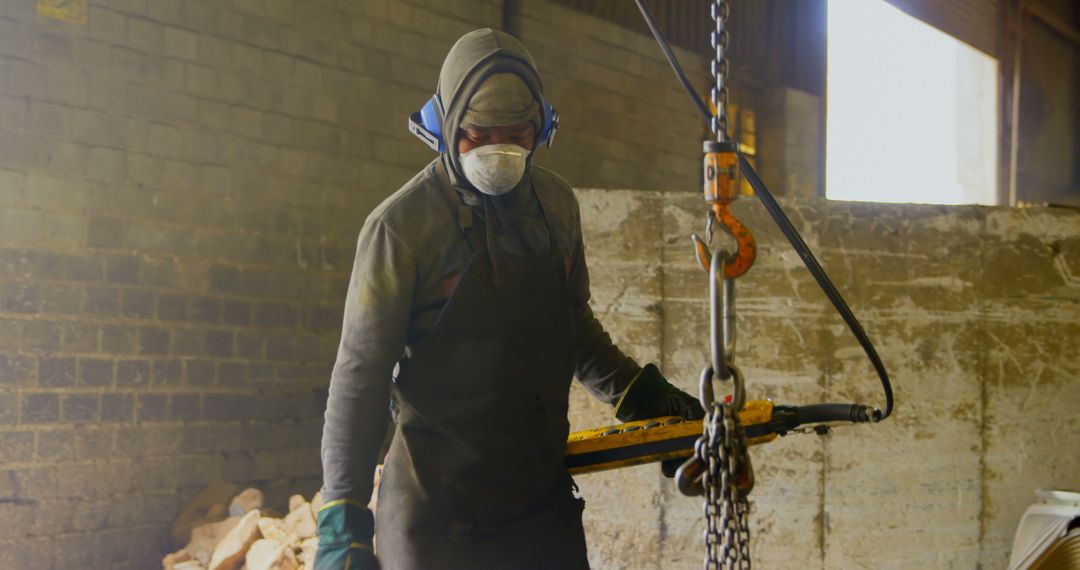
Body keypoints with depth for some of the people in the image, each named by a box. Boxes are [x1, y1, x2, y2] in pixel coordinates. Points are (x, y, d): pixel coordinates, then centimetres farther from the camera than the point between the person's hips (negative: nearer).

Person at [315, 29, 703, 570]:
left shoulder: (556, 204, 5)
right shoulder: (400, 225, -12)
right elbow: (361, 376, -11)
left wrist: (640, 395, 17)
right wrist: (341, 516, -15)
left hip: (543, 492, 5)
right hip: (436, 501, -5)